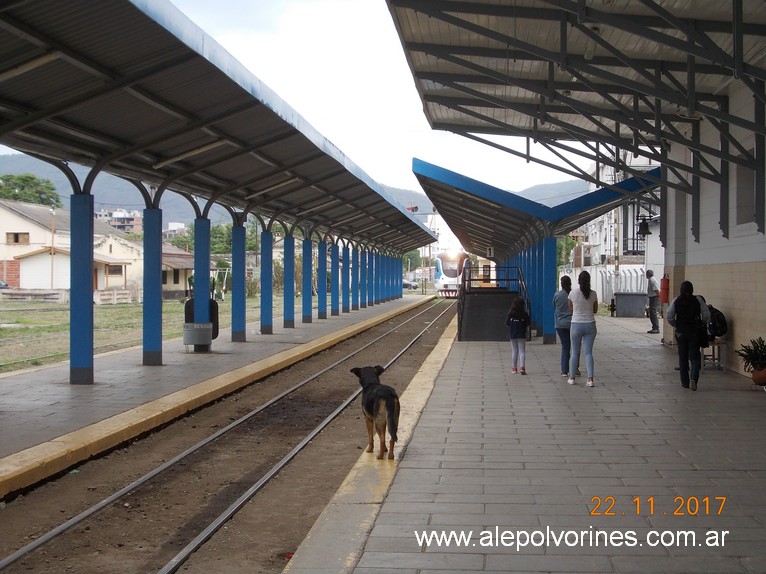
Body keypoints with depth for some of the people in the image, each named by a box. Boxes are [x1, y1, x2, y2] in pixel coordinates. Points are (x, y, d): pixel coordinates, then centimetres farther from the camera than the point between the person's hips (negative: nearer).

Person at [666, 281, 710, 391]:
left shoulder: (676, 301, -3)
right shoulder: (697, 300, -4)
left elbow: (670, 317, -6)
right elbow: (706, 314, -7)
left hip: (681, 332, 1)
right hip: (694, 332, -1)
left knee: (683, 358, 11)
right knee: (694, 357, 5)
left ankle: (685, 382, 15)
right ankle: (693, 378, -16)